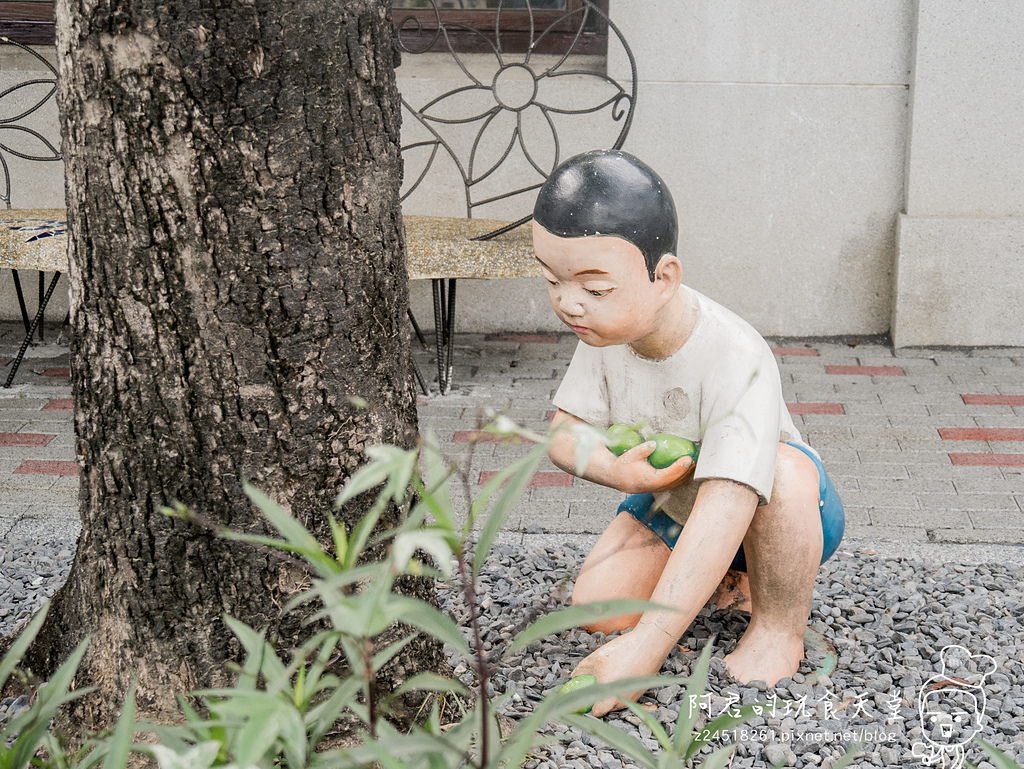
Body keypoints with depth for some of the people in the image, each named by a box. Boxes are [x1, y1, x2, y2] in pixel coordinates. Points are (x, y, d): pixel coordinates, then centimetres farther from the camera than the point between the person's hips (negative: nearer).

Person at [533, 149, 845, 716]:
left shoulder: (737, 363, -39)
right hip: (670, 502, 6)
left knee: (786, 468, -39)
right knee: (595, 606, -13)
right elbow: (564, 433, -9)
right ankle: (722, 576, 14)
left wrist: (643, 650, -52)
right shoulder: (604, 332, -18)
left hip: (780, 514, -6)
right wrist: (620, 472, -35)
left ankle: (779, 630, -14)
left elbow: (724, 509, -47)